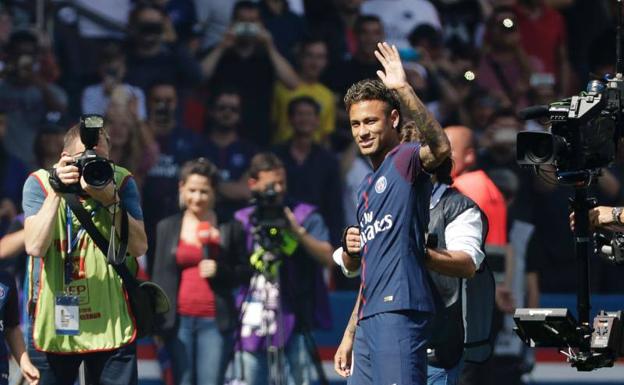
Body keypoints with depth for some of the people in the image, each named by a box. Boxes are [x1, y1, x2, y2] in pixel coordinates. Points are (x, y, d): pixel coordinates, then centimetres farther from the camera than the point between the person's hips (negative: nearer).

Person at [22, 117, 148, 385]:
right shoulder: (40, 183, -4)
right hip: (52, 324, 0)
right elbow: (35, 247, -17)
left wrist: (111, 201, -19)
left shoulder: (121, 182, 0)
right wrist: (56, 191, -22)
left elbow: (139, 247, -9)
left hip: (112, 324, 0)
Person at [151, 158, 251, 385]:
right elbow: (159, 276, 12)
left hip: (215, 321, -2)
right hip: (179, 320, 2)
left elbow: (244, 272, 8)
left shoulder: (228, 228, 5)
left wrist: (219, 271, -12)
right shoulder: (167, 228, 11)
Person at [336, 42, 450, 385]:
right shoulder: (366, 188, 25)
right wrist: (350, 249, 9)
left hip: (399, 309, -10)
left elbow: (440, 148, -28)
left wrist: (404, 89, -32)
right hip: (369, 317, 10)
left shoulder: (405, 161, -2)